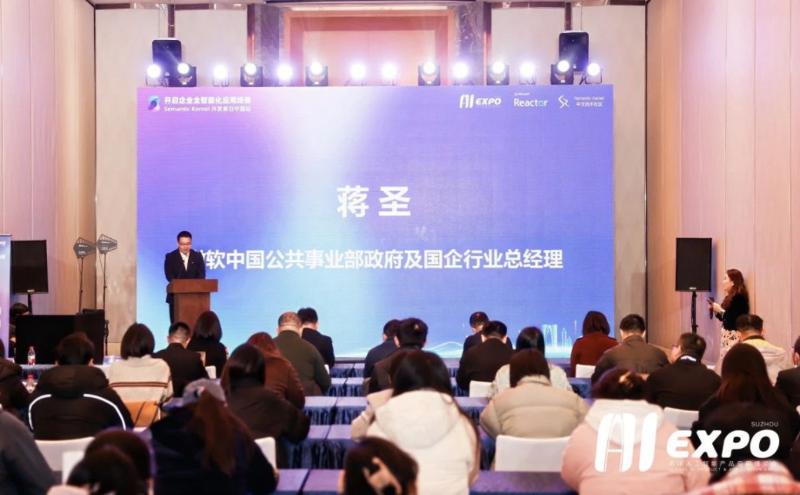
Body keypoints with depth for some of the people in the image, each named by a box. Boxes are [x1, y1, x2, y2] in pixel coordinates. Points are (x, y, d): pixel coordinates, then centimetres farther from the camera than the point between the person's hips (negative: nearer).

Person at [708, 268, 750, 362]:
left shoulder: (739, 297, -12)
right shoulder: (729, 297, 14)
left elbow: (735, 318, -20)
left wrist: (720, 310, -16)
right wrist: (715, 310, 8)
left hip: (734, 336, -9)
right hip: (726, 335, 9)